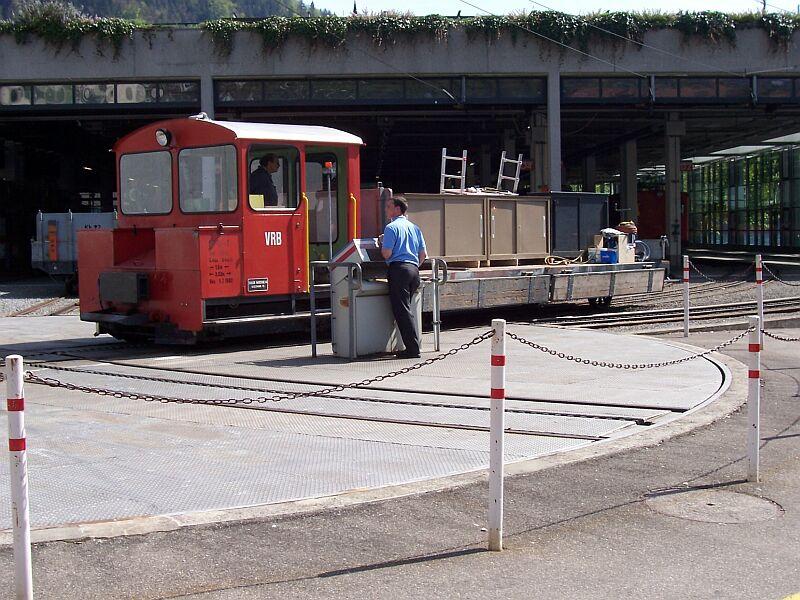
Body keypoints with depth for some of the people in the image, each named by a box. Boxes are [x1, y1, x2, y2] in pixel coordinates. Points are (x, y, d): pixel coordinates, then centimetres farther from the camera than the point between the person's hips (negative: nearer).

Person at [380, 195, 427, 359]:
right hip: (414, 269, 7)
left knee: (401, 310, -5)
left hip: (398, 268, -7)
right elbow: (423, 254, 16)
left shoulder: (392, 227, -4)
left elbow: (386, 254, -11)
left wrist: (382, 243, 9)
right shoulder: (414, 228, 18)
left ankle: (413, 348, -9)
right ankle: (413, 346, 11)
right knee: (406, 309, 14)